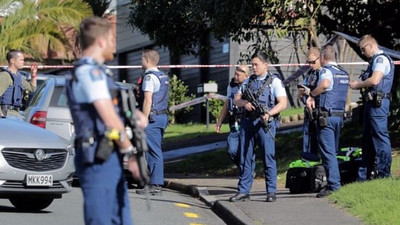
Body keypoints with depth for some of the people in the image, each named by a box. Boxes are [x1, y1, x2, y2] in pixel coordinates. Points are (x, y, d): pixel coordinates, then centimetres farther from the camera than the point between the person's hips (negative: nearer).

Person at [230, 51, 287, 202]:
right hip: (248, 122, 5)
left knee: (268, 157, -5)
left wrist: (269, 113, -22)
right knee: (245, 158, 5)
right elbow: (236, 100, 17)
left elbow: (283, 103, -8)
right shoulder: (248, 82, 17)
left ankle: (271, 192, -1)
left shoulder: (274, 81, 1)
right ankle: (243, 191, 10)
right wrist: (244, 103, -6)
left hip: (265, 123, -5)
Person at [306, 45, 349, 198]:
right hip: (340, 115, 8)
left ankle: (334, 185, -13)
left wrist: (312, 95, -18)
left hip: (326, 116, -8)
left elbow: (325, 84, -33)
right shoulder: (344, 73, 17)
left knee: (327, 151, -8)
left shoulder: (326, 70, -9)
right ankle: (334, 183, 16)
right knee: (333, 151, 15)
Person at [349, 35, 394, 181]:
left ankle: (384, 174, -8)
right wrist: (359, 85, 7)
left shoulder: (381, 59, -11)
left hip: (378, 103, -11)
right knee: (367, 139, 13)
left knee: (380, 137, -9)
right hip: (371, 103, 11)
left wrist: (357, 85, -8)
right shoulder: (375, 60, 21)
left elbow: (374, 80, -22)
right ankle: (364, 176, 18)